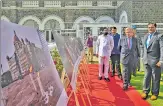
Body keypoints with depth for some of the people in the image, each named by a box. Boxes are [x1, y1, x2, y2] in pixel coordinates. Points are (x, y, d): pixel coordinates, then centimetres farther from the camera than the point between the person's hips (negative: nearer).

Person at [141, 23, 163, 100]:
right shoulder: (146, 36, 12)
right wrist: (143, 58, 14)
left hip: (155, 60, -5)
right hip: (146, 60, 5)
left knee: (155, 78, 6)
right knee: (146, 76, 11)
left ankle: (155, 93, 19)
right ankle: (145, 91, 23)